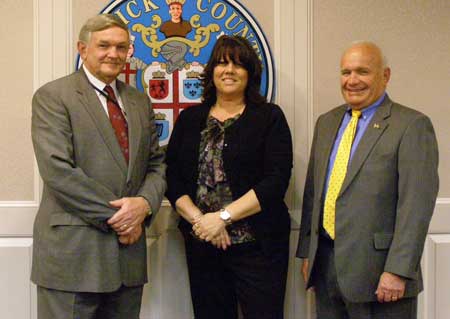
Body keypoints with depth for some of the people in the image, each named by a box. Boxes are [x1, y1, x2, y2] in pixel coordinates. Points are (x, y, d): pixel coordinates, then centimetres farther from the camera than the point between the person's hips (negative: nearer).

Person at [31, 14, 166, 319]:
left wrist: (144, 203, -8)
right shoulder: (52, 96, -5)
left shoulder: (140, 101, 14)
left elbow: (156, 164, 13)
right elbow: (57, 170, -15)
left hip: (129, 248, 5)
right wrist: (114, 215, -13)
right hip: (73, 252, -5)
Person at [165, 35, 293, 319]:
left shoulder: (270, 117, 1)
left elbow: (277, 180, -9)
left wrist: (223, 217, -14)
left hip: (257, 244, -3)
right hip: (201, 244, 3)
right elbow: (172, 177, 5)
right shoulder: (190, 118, 11)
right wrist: (198, 219, -10)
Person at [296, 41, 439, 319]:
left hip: (375, 268, -5)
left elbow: (416, 205, -14)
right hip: (324, 262, 6)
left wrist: (398, 271, -18)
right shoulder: (327, 122, 11)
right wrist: (307, 252, 11)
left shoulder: (411, 125, -8)